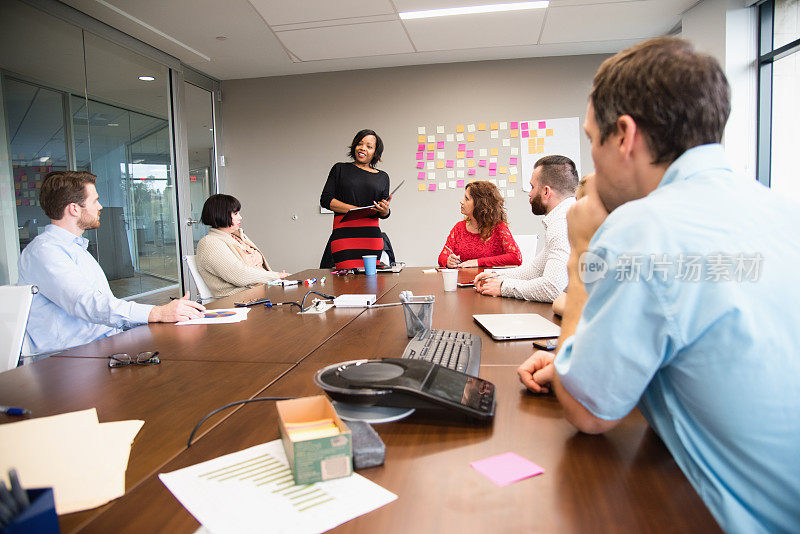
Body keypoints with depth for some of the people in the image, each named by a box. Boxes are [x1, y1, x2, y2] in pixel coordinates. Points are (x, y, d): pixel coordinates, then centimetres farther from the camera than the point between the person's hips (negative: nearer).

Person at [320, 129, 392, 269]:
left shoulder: (382, 177, 17)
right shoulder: (340, 169, 12)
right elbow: (325, 200, 3)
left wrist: (385, 210, -7)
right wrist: (357, 210, -8)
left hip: (372, 236, 2)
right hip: (344, 234, -2)